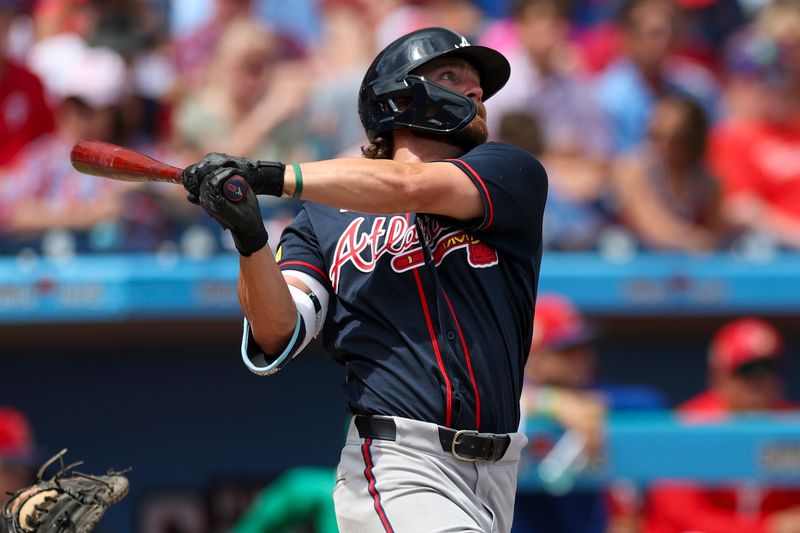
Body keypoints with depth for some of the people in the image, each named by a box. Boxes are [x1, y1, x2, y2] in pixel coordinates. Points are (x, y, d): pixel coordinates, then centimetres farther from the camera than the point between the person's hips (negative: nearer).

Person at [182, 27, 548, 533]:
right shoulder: (326, 220, 14)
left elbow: (414, 187, -9)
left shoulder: (516, 174, 11)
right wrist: (250, 238, -18)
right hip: (398, 467, -2)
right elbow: (278, 338, -1)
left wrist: (274, 176, -17)